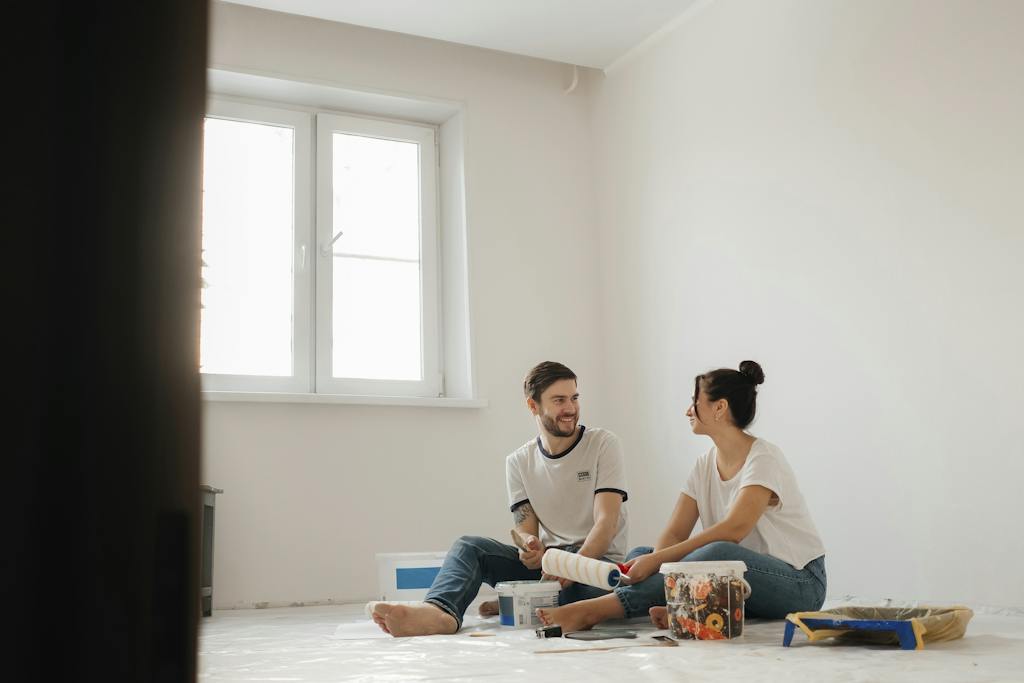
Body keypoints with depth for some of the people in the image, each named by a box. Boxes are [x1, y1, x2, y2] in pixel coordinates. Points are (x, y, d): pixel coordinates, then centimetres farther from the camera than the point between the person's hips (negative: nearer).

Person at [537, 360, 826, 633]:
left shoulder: (764, 458, -14)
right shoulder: (705, 465, 8)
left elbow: (733, 530, -28)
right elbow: (674, 533, 0)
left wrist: (657, 559, -31)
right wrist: (655, 563, -22)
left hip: (798, 582, -7)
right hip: (739, 579, 7)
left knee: (718, 553, -37)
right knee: (640, 554, -6)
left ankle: (595, 609, -40)